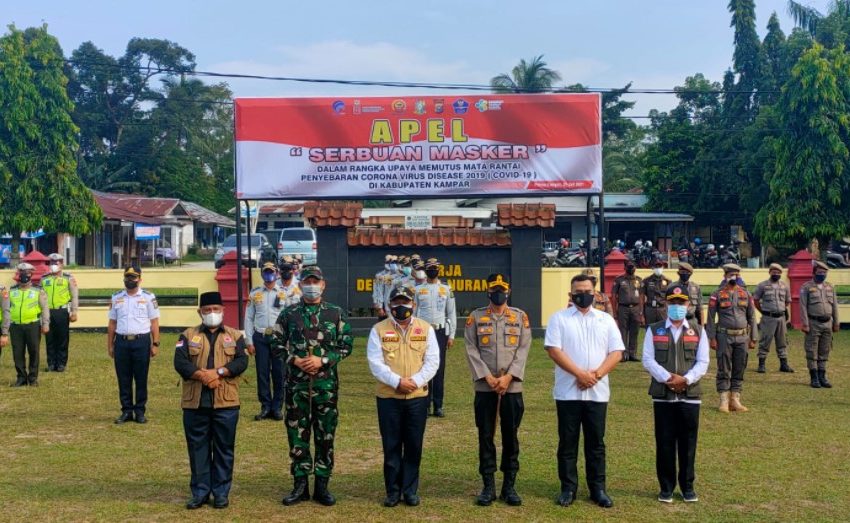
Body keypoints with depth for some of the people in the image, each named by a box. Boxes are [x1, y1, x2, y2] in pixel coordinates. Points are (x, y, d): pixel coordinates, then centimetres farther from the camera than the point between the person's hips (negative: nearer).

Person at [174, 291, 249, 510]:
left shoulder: (235, 336, 9)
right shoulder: (188, 335, 9)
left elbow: (241, 361, -5)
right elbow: (180, 362, -5)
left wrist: (218, 372, -19)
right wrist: (201, 375, -19)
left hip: (226, 402, 0)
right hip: (195, 402, 1)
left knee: (224, 448, 5)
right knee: (198, 448, 6)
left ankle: (221, 492, 15)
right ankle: (200, 492, 16)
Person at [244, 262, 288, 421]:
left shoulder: (284, 294, 6)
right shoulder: (254, 294, 8)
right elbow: (248, 318, 8)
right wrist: (249, 342, 2)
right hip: (260, 338, 1)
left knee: (279, 374, 1)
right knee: (262, 373, 3)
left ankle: (277, 408, 11)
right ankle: (266, 407, 11)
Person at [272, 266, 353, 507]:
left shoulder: (336, 314, 3)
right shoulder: (288, 314, 4)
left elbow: (346, 345, 2)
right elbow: (277, 344, 7)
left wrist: (323, 360, -11)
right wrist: (294, 360, -10)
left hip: (326, 383, 0)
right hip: (296, 383, 0)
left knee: (326, 436, 5)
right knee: (297, 435, 5)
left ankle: (322, 485, 15)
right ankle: (300, 485, 16)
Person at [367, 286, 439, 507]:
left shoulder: (426, 329, 5)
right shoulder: (379, 330, 1)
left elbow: (432, 361, 0)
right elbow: (375, 363, -7)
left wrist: (415, 381, -15)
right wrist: (397, 381, -18)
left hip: (418, 397, 1)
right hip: (388, 397, -1)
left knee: (414, 446, 6)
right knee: (391, 446, 4)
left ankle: (411, 490, 16)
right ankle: (393, 491, 15)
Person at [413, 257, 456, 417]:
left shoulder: (446, 290, 7)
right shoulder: (418, 290, 6)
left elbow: (451, 314, 8)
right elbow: (413, 312, 8)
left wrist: (451, 335, 2)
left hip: (440, 331, 0)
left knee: (440, 369, 0)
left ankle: (438, 405, 5)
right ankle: (425, 404, 7)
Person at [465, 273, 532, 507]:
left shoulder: (520, 317, 5)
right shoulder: (476, 317, 4)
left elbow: (523, 349, -1)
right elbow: (471, 350, -2)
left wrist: (508, 377, -12)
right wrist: (488, 377, -11)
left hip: (512, 387, 0)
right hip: (484, 387, 0)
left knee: (511, 436, 6)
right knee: (485, 436, 4)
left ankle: (510, 486, 15)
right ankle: (488, 487, 13)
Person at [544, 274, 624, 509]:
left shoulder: (606, 320, 10)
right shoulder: (559, 318, 2)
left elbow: (616, 352, 3)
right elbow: (553, 349, -9)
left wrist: (596, 374, -12)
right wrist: (580, 374, -16)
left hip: (597, 392, 2)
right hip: (568, 392, -2)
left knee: (596, 442, 7)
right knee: (567, 442, 4)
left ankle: (598, 489, 16)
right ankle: (568, 488, 13)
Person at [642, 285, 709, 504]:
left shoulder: (698, 331, 7)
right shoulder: (654, 330, 4)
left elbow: (703, 362, 0)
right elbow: (648, 360, -4)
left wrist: (685, 379, -15)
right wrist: (667, 378, -17)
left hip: (690, 395, 1)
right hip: (662, 395, -1)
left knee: (688, 443, 6)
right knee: (664, 442, 3)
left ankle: (687, 486, 19)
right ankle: (666, 487, 14)